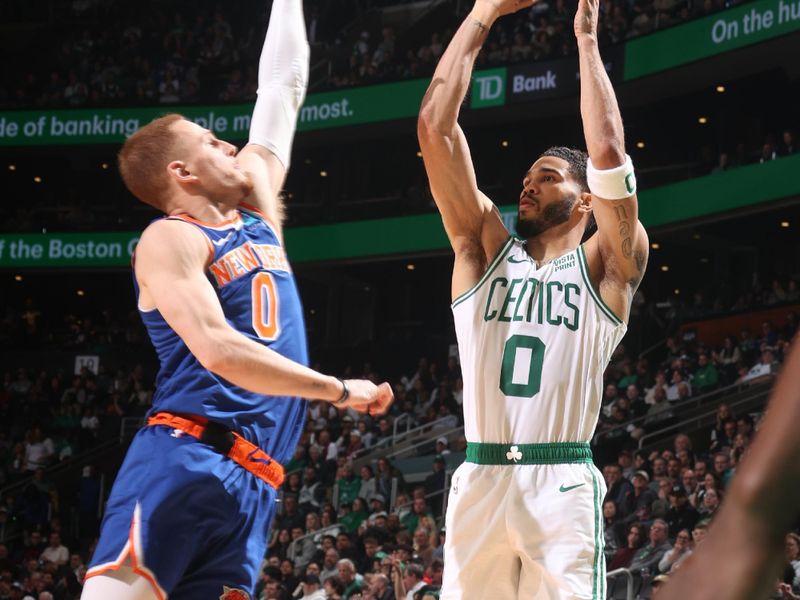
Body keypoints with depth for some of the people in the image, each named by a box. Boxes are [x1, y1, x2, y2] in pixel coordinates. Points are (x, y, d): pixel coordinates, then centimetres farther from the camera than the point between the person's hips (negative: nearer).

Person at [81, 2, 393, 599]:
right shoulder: (170, 240, -2)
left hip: (252, 486, 7)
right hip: (183, 465, -7)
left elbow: (282, 89, 32)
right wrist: (339, 389, -10)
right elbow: (219, 351, -16)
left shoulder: (257, 211, 23)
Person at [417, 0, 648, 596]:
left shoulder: (606, 267, 7)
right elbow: (435, 126, 6)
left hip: (562, 487, -3)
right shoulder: (485, 249, 14)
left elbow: (609, 153, -11)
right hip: (479, 482, 3)